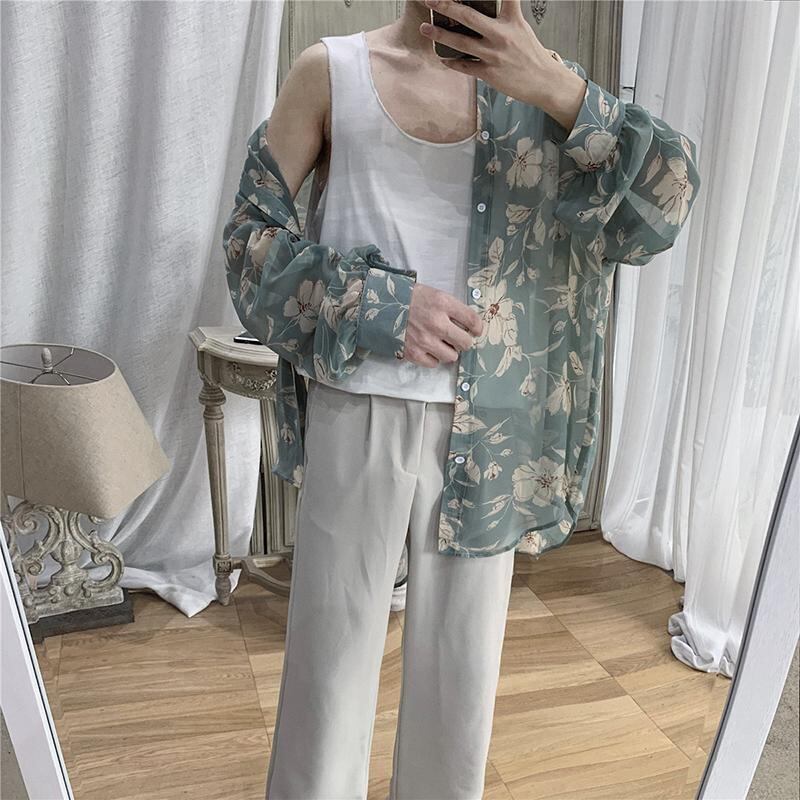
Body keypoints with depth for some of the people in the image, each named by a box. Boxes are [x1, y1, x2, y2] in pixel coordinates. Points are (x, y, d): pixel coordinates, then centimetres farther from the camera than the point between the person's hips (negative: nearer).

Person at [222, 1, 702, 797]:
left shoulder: (535, 84, 6)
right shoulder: (331, 71, 2)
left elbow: (665, 203, -4)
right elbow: (250, 233, 1)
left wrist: (557, 88, -17)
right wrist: (380, 306, -13)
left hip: (489, 431, 2)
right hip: (359, 418, -1)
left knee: (464, 664, 16)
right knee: (333, 652, 10)